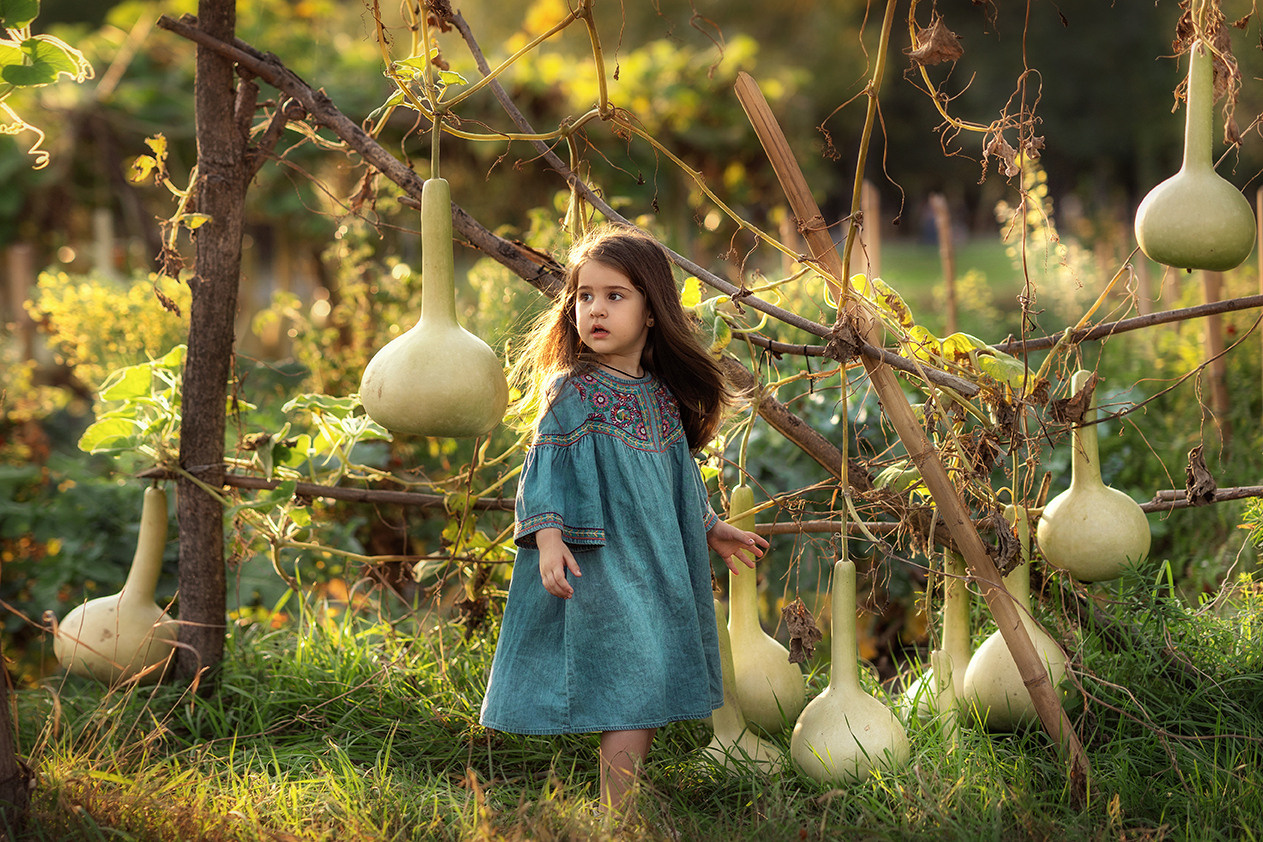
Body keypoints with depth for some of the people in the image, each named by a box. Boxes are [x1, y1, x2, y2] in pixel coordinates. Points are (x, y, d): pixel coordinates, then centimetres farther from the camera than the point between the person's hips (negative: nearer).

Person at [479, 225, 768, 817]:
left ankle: (623, 809, 17)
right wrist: (547, 536, -25)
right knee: (630, 698, -11)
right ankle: (616, 820, -6)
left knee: (654, 694, 8)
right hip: (599, 565, -7)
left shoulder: (664, 397, 10)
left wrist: (711, 529, 31)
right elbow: (547, 468, -11)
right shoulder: (571, 392, -9)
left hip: (656, 563, 7)